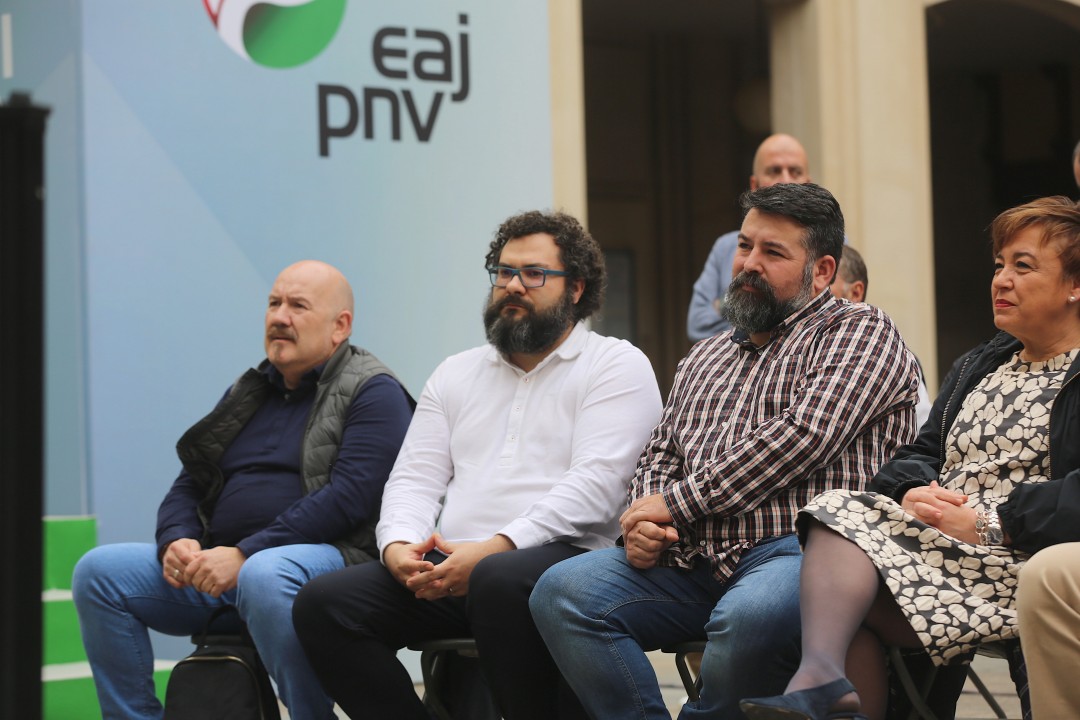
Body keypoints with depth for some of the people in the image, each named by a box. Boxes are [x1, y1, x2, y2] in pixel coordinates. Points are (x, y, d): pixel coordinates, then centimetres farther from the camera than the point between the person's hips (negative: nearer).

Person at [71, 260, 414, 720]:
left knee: (264, 575, -40)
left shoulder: (373, 392, 0)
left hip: (324, 556, -7)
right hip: (215, 565, 7)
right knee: (98, 571, -11)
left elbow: (348, 496, -14)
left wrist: (244, 554, -19)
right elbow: (188, 484, 22)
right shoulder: (247, 392, 22)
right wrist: (177, 541, -2)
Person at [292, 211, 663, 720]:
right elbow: (414, 477, 17)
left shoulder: (617, 365, 5)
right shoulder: (456, 374, 24)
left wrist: (495, 548, -21)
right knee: (322, 603, -16)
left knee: (501, 580, -40)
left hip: (563, 559, -5)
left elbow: (596, 482, -10)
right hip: (448, 565, 6)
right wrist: (398, 545, -7)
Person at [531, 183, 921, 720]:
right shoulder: (704, 359, 28)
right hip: (694, 559, 6)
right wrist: (644, 522, 1)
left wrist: (677, 504, -9)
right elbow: (659, 454, 27)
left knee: (750, 616, -40)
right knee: (561, 592, -18)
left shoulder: (861, 331, 6)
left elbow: (803, 436, -9)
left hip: (799, 550, -6)